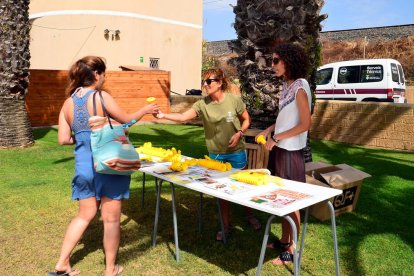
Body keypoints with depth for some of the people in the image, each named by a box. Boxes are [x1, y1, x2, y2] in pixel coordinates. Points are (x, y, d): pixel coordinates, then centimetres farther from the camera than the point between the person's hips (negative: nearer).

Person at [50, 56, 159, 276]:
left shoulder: (68, 103, 4)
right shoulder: (101, 97, -12)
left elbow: (63, 139, 4)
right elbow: (127, 120, -1)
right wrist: (145, 110, 15)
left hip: (83, 166, 6)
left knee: (85, 215, 20)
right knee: (111, 219, 8)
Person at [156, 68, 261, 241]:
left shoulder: (234, 100, -11)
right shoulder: (202, 104, -9)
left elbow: (246, 120, 1)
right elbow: (183, 117, -21)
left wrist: (239, 133, -16)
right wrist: (163, 115, -36)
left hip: (236, 152, -2)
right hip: (216, 154, 2)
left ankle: (250, 216, 39)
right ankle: (226, 226, 28)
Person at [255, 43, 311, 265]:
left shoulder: (300, 87, -16)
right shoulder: (287, 85, 9)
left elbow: (305, 124, -19)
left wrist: (276, 138, -17)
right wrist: (269, 130, 4)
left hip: (291, 151, -8)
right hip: (279, 149, 8)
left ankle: (292, 250, 16)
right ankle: (284, 240, 31)